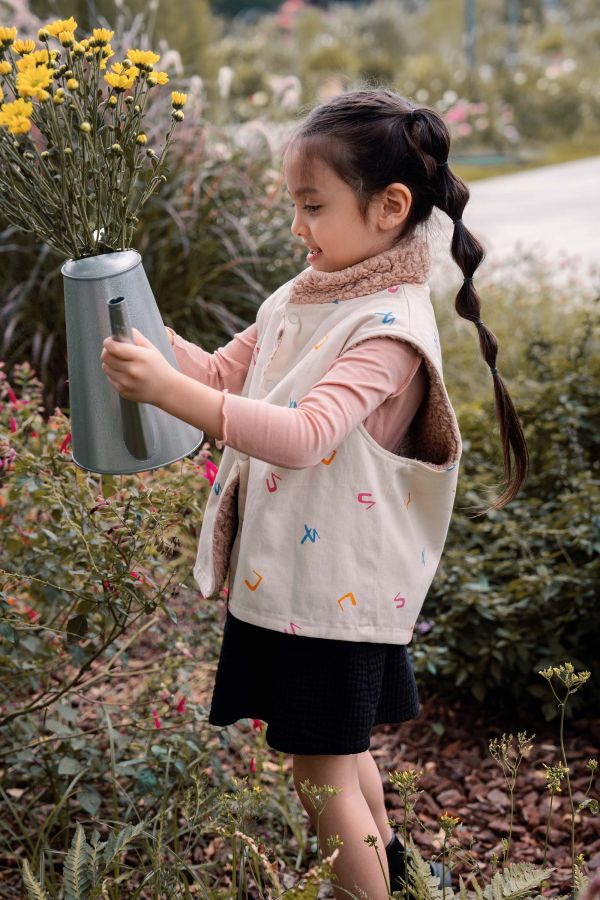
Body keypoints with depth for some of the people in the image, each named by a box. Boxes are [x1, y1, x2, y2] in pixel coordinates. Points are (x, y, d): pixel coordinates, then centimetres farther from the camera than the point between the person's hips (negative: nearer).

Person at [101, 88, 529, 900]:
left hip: (336, 584, -9)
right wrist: (146, 336, -5)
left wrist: (170, 391, -40)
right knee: (341, 749, 26)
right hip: (284, 569, 9)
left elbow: (304, 435, -34)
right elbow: (224, 374, 12)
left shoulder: (390, 325, -21)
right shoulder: (303, 297, 5)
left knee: (323, 768, 4)